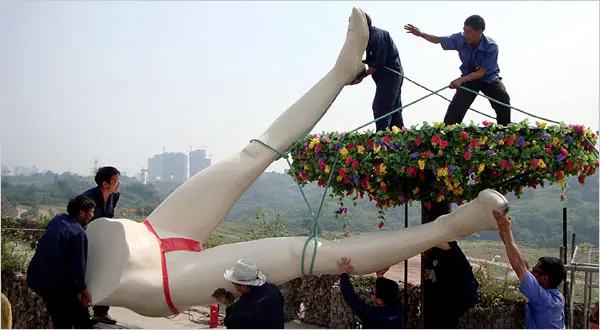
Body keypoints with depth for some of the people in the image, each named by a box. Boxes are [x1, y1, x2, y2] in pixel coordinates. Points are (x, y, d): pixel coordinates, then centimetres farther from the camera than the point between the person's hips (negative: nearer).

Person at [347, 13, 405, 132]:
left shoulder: (378, 35, -14)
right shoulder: (371, 37, 17)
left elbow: (379, 62, -20)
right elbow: (372, 60, 15)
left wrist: (363, 76, -17)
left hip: (389, 75, -10)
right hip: (393, 77, 10)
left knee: (380, 108, -13)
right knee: (394, 110, 9)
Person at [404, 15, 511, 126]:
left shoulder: (491, 47, -28)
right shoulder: (460, 39, -19)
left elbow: (481, 72, -27)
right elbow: (439, 40, -2)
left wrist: (461, 80, -37)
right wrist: (421, 34, -13)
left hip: (489, 77, -2)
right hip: (468, 77, 2)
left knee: (503, 99, -19)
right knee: (456, 108, -13)